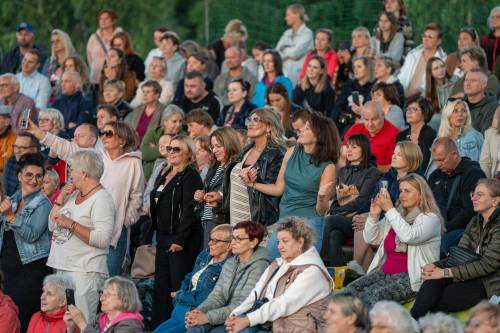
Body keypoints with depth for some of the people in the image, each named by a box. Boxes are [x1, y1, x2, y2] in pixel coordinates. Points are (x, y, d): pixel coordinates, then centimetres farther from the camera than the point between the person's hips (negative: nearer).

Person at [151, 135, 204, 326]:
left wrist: (180, 240, -21)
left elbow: (189, 211, -16)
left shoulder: (190, 176, -9)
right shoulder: (163, 175, 18)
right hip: (163, 237, 9)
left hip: (182, 240, -9)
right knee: (160, 287, 7)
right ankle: (159, 325, 11)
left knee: (178, 286, -9)